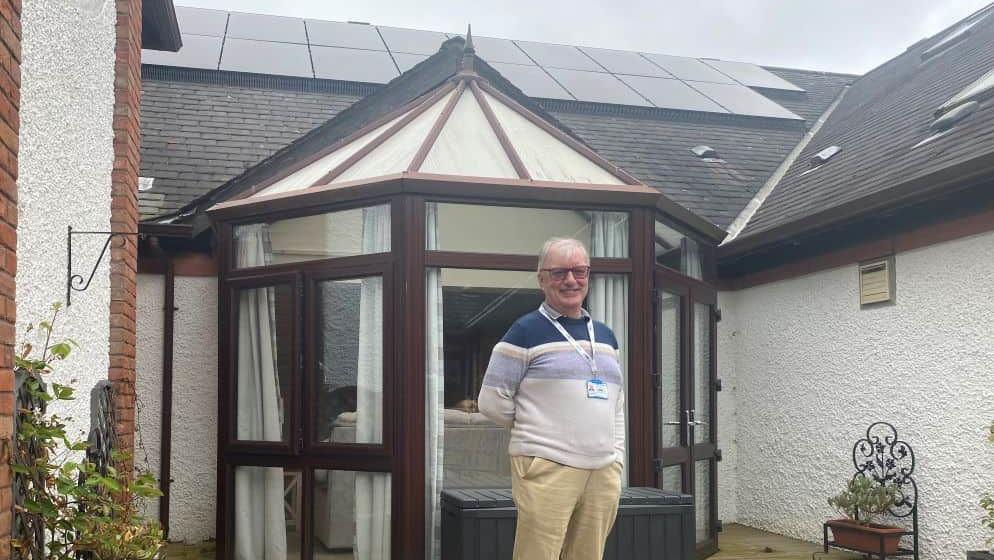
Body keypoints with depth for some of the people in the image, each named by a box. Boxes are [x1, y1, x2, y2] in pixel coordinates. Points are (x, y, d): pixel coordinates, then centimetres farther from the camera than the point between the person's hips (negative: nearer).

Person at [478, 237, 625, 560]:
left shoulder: (605, 336, 17)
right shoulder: (526, 332, -2)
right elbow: (492, 401, -3)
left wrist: (616, 458, 13)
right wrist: (536, 432, 3)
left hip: (604, 473, 6)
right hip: (547, 470, -6)